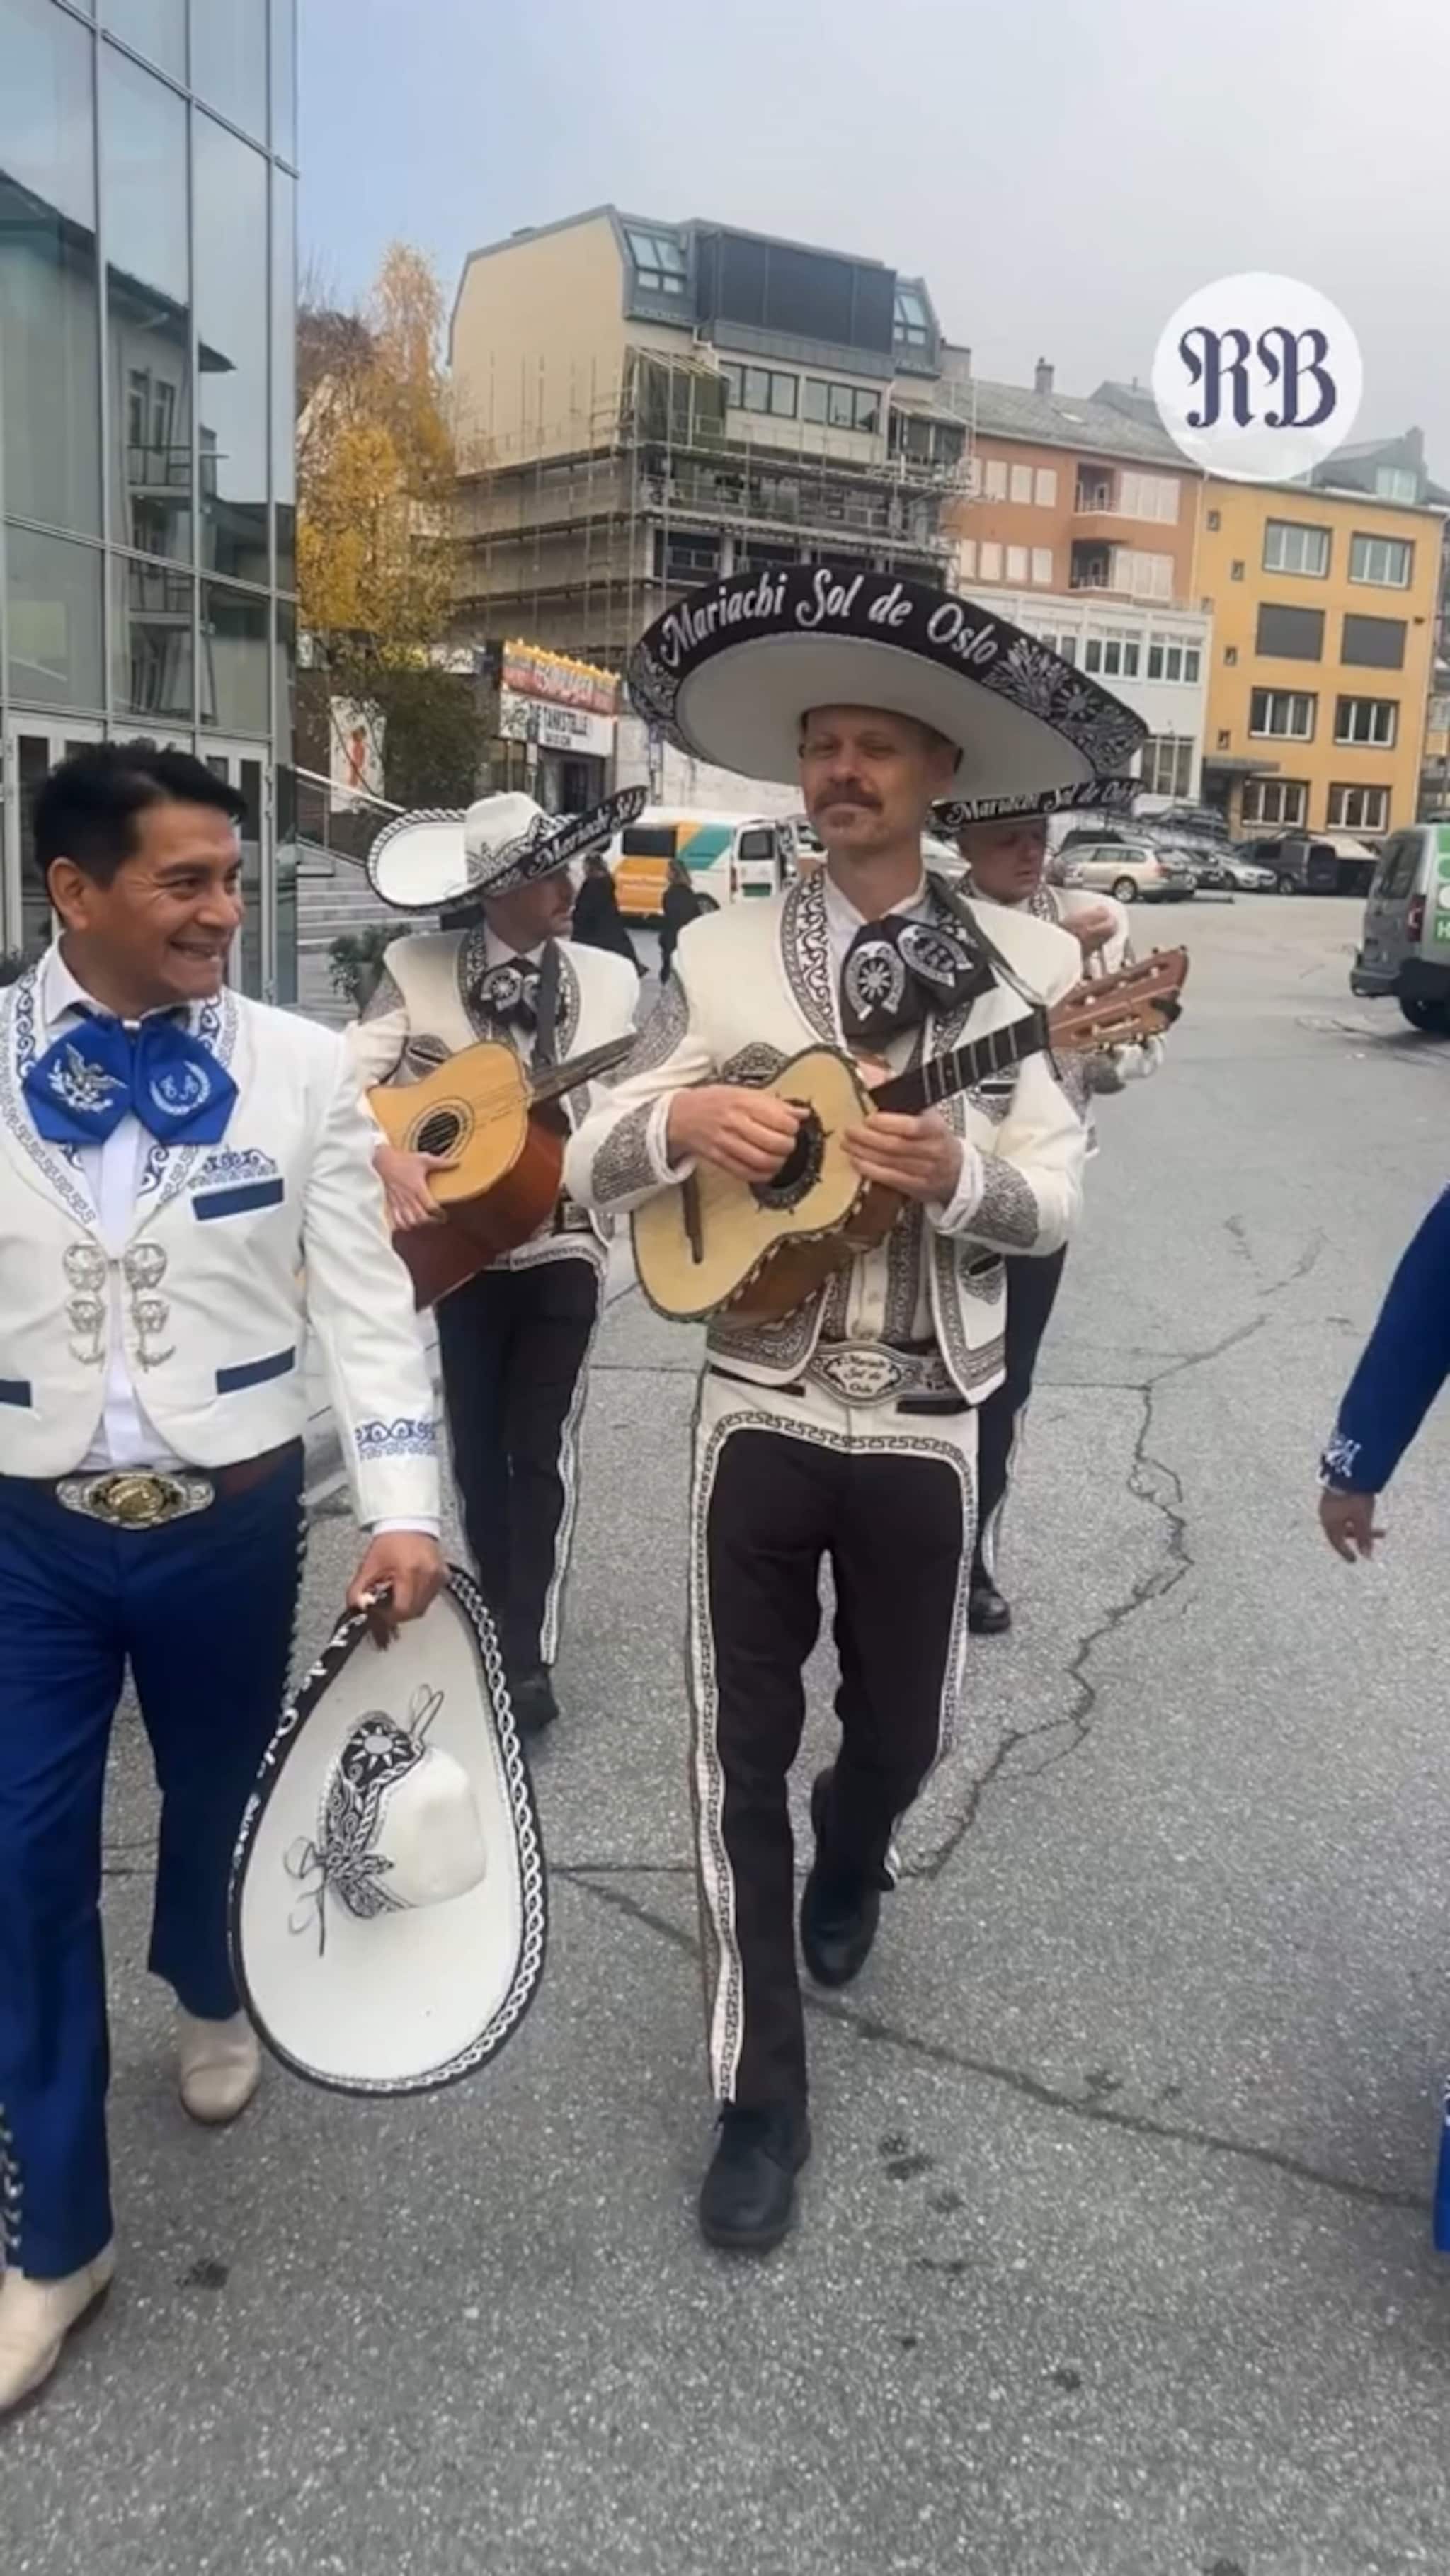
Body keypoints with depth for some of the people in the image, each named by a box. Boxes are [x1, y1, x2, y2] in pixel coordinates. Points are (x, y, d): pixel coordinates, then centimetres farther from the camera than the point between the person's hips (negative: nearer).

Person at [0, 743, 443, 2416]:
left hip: (232, 1521, 1)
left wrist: (402, 1507, -15)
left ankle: (209, 1995, 55)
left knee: (222, 1794, 19)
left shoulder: (300, 1068, -5)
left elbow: (362, 1294, -6)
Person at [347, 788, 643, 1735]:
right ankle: (503, 1619, 32)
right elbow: (343, 1080, -7)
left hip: (564, 1239, 0)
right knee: (478, 1446, 12)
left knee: (541, 1447, -4)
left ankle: (530, 1654, 4)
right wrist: (386, 1157, -22)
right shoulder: (420, 969, -5)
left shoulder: (610, 979, 1)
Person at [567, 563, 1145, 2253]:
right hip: (760, 1406, 0)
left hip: (922, 1421, 0)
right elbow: (590, 1165, 0)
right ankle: (758, 2097, 21)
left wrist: (959, 1173, -25)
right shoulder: (720, 955, 1)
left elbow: (1055, 1200, -4)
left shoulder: (1014, 963, -2)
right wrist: (680, 1113, -21)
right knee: (740, 1751, 4)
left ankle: (848, 1867, 54)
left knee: (901, 1729, 16)